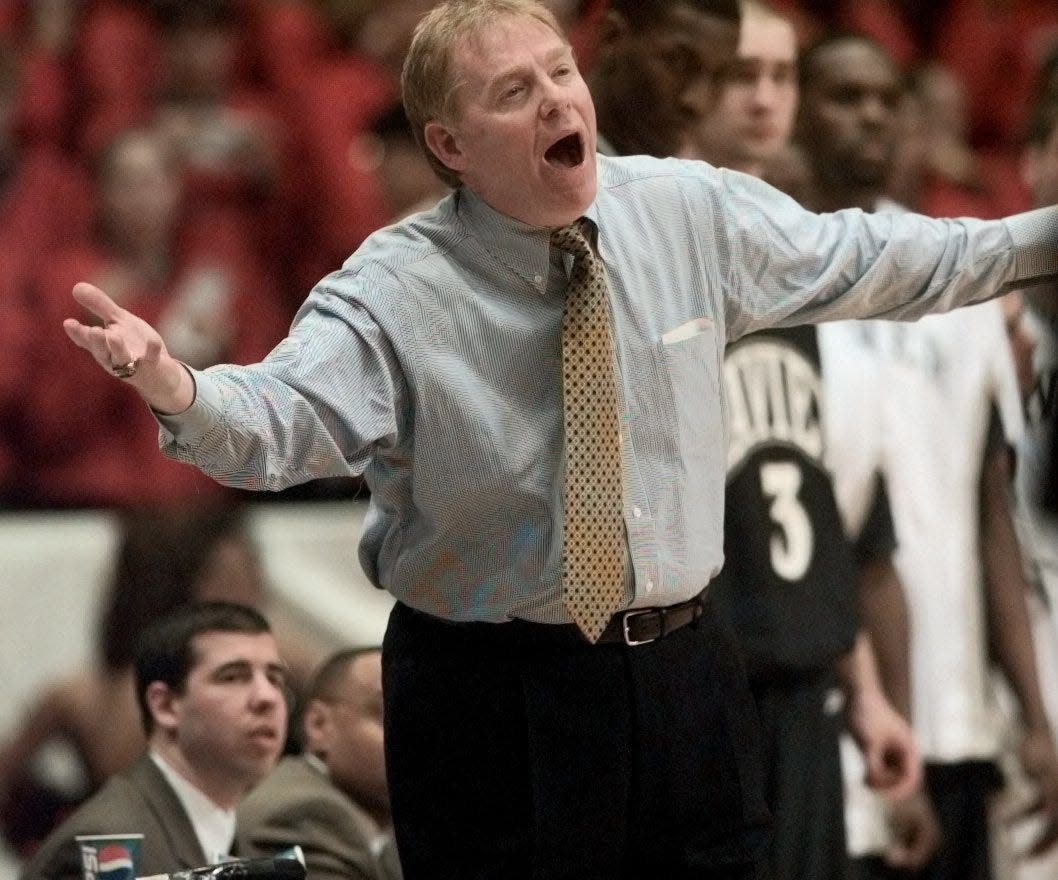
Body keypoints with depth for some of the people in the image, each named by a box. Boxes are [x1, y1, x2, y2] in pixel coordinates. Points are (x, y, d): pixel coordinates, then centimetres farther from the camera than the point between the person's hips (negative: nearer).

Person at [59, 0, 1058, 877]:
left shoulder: (692, 213, -1)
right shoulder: (396, 293, -15)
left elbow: (862, 262, 15)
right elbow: (277, 418, -31)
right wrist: (175, 387, -53)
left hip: (683, 673, 4)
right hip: (488, 696, -4)